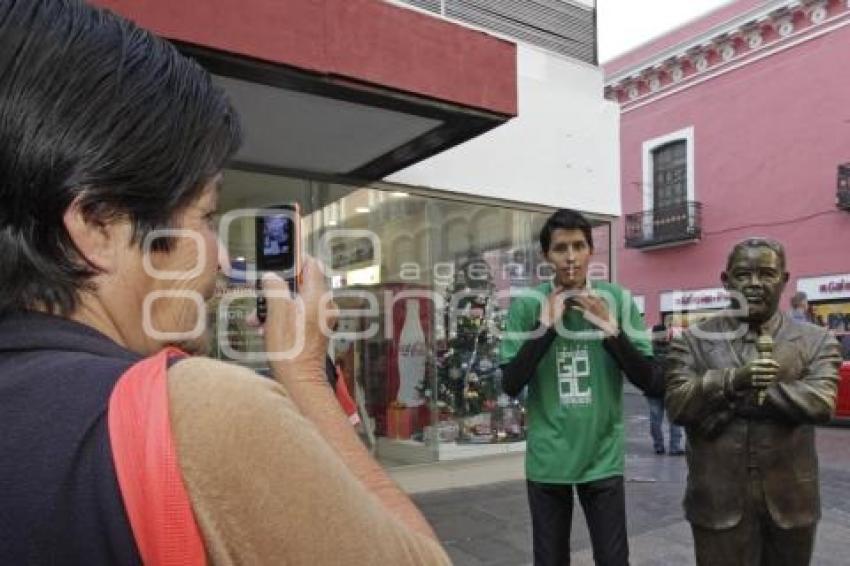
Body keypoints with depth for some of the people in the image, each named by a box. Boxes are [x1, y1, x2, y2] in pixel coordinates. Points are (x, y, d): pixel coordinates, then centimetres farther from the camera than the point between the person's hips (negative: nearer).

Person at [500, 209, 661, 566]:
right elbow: (510, 385, -10)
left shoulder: (618, 300, -3)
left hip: (603, 458, 0)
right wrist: (548, 325, -19)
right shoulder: (528, 304, -6)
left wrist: (610, 329, -18)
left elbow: (650, 382, -3)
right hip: (547, 460, 0)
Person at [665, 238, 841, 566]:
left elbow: (821, 402, -13)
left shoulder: (815, 341, 2)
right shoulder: (694, 340, -1)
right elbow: (676, 405, -11)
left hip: (789, 502, 2)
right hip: (719, 501, -1)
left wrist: (739, 398, -17)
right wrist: (734, 379, -25)